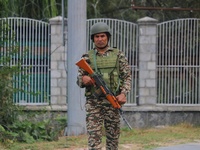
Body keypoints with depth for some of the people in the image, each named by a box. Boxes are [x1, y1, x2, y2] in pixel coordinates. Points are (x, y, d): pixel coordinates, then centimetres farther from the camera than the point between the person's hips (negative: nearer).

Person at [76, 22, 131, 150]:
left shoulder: (118, 55, 7)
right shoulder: (87, 57, 8)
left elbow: (127, 77, 5)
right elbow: (79, 80, 10)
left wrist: (124, 93, -10)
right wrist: (83, 79, -14)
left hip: (112, 101, 0)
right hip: (93, 102, 0)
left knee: (113, 135, 4)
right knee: (94, 135, -8)